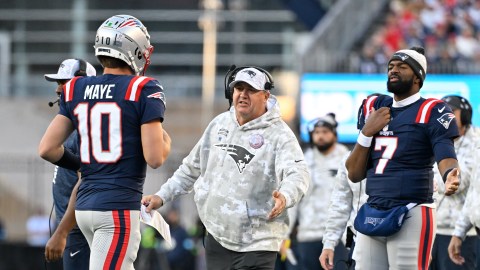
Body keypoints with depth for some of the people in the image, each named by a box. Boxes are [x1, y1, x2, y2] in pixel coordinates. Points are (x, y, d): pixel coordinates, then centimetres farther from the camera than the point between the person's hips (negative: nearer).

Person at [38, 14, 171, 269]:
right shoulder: (143, 90, -9)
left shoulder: (76, 89, 8)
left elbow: (47, 149, 6)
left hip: (85, 204, 7)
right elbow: (155, 158, -13)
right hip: (119, 208, -7)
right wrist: (165, 140, 9)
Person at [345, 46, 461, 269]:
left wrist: (450, 177, -41)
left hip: (411, 215, -6)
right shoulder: (373, 109, 15)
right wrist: (366, 133, -2)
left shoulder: (431, 112, -3)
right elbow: (355, 174, 14)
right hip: (371, 216, 6)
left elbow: (446, 157, -18)